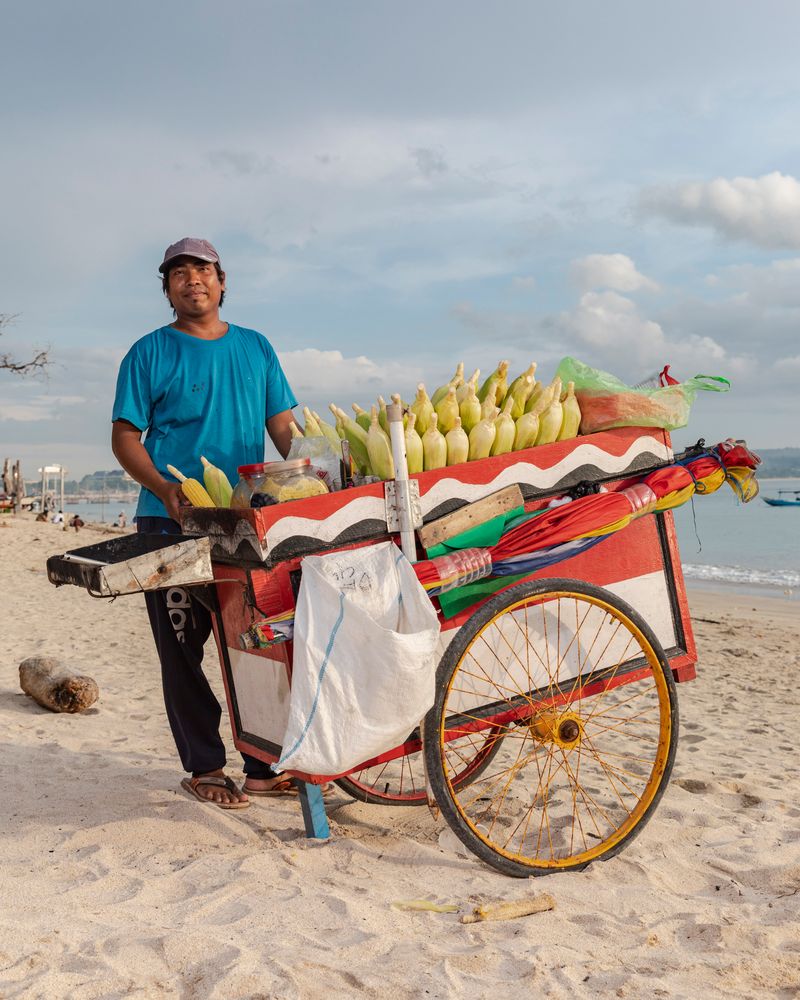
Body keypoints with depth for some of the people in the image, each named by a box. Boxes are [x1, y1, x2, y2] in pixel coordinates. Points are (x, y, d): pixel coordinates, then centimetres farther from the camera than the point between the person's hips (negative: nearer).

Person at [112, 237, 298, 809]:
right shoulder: (150, 353, 3)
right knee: (184, 649, 2)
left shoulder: (256, 349, 13)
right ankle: (203, 767, 15)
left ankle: (265, 765, 17)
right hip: (172, 525, -3)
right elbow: (125, 437, -1)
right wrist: (165, 489, -19)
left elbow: (283, 428, 13)